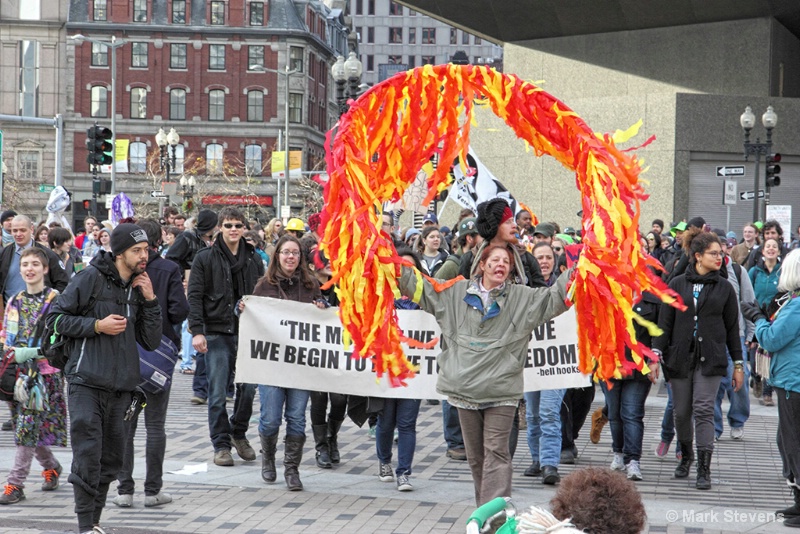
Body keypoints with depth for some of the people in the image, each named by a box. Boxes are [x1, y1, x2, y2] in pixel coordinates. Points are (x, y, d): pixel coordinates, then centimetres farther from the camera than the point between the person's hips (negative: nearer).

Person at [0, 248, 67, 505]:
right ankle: (51, 466, 32)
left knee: (28, 426, -11)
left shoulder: (56, 299, -4)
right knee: (26, 426, 9)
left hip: (46, 371, -6)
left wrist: (33, 352, -19)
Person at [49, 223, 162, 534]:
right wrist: (97, 325, -14)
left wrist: (149, 300, 1)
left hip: (121, 388, 6)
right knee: (88, 457, -10)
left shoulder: (137, 287, 14)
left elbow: (151, 342, 12)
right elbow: (55, 318, -5)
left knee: (110, 460, 9)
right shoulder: (91, 278, -5)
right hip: (87, 383, -6)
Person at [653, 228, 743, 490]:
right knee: (682, 412, 8)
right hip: (680, 357, 1)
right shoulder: (677, 284, 5)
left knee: (703, 410, -11)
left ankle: (704, 469, -11)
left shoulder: (724, 288, 5)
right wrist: (657, 354, -5)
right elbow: (665, 322, 4)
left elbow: (732, 328, 8)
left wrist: (738, 364, 6)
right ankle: (686, 455, 34)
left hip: (710, 358, -1)